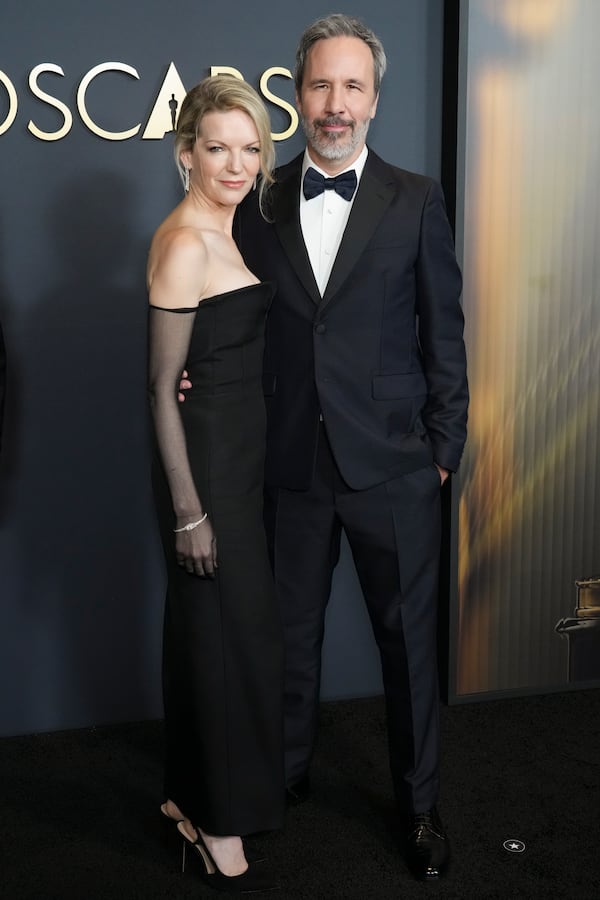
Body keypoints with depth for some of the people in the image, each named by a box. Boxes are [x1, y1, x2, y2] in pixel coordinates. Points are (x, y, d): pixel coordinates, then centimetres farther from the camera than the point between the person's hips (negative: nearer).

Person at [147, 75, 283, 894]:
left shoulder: (228, 232, 11)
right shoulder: (184, 243, -16)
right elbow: (162, 387, -18)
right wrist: (188, 510, -18)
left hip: (243, 451, 9)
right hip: (205, 455, -9)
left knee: (212, 628, 17)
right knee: (230, 634, 1)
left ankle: (196, 797, 34)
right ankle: (221, 826, 19)